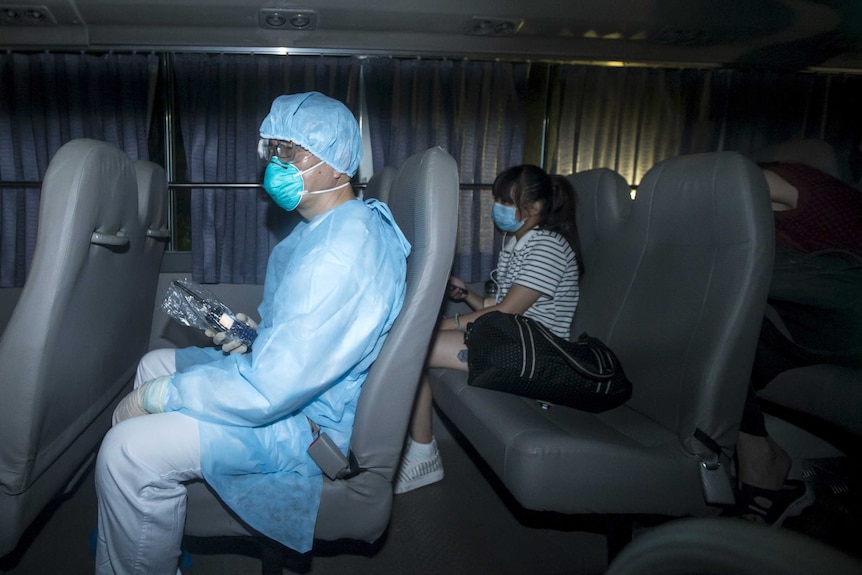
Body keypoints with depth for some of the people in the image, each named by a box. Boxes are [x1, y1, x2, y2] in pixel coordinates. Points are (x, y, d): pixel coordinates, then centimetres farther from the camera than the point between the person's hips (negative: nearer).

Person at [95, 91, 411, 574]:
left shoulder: (341, 255, -30)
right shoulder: (328, 225, 6)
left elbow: (269, 390, -31)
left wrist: (158, 395, -18)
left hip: (315, 424, -11)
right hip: (293, 377, 11)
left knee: (130, 450, -20)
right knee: (155, 364, 17)